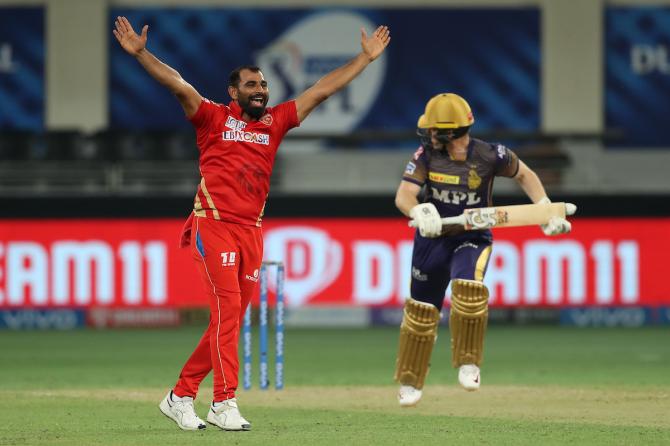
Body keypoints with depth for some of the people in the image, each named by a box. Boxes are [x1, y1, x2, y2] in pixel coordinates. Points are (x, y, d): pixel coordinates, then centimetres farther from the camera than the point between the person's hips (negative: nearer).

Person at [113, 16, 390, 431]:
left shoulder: (275, 121, 14)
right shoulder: (215, 119, 2)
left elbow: (322, 90, 15)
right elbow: (178, 85, -10)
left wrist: (366, 58, 16)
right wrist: (140, 53, -23)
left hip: (252, 233, 5)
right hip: (214, 226, -5)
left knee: (229, 320, 6)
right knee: (227, 310, -13)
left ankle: (181, 396, 16)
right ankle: (225, 403, -13)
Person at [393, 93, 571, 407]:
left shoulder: (489, 156, -16)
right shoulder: (427, 154, -13)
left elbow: (524, 174, 2)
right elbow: (403, 195, -23)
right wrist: (419, 211, -45)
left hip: (472, 238, -2)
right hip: (432, 238, 2)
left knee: (468, 287, -31)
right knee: (421, 309, 8)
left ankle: (468, 362, -12)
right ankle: (410, 381, 28)